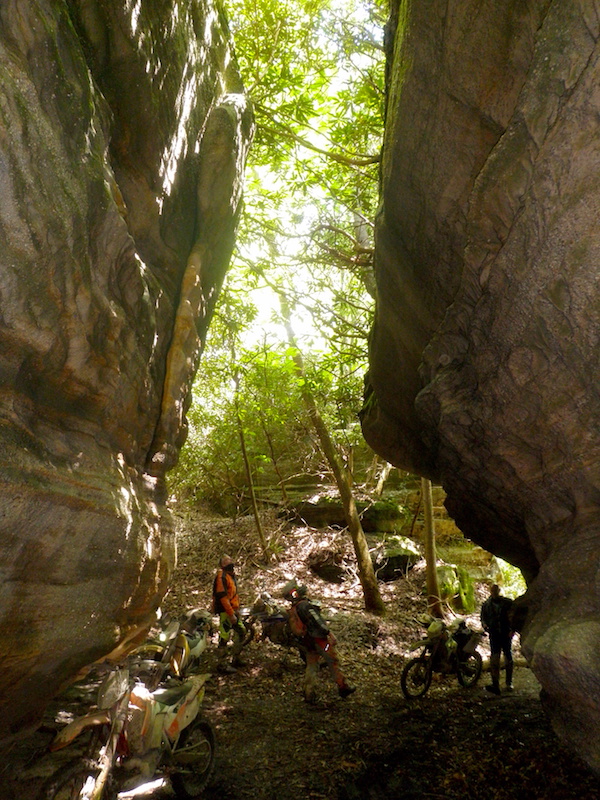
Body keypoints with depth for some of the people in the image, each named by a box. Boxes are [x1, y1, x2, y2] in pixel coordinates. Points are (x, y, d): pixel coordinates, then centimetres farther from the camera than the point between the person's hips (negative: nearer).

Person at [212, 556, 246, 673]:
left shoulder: (231, 576, 15)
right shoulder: (222, 577, -16)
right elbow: (222, 597, -22)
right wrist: (231, 614, -23)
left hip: (233, 610, 10)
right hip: (225, 611, -10)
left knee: (241, 631, 17)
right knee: (224, 637, -5)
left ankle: (236, 659, 28)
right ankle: (222, 665, 4)